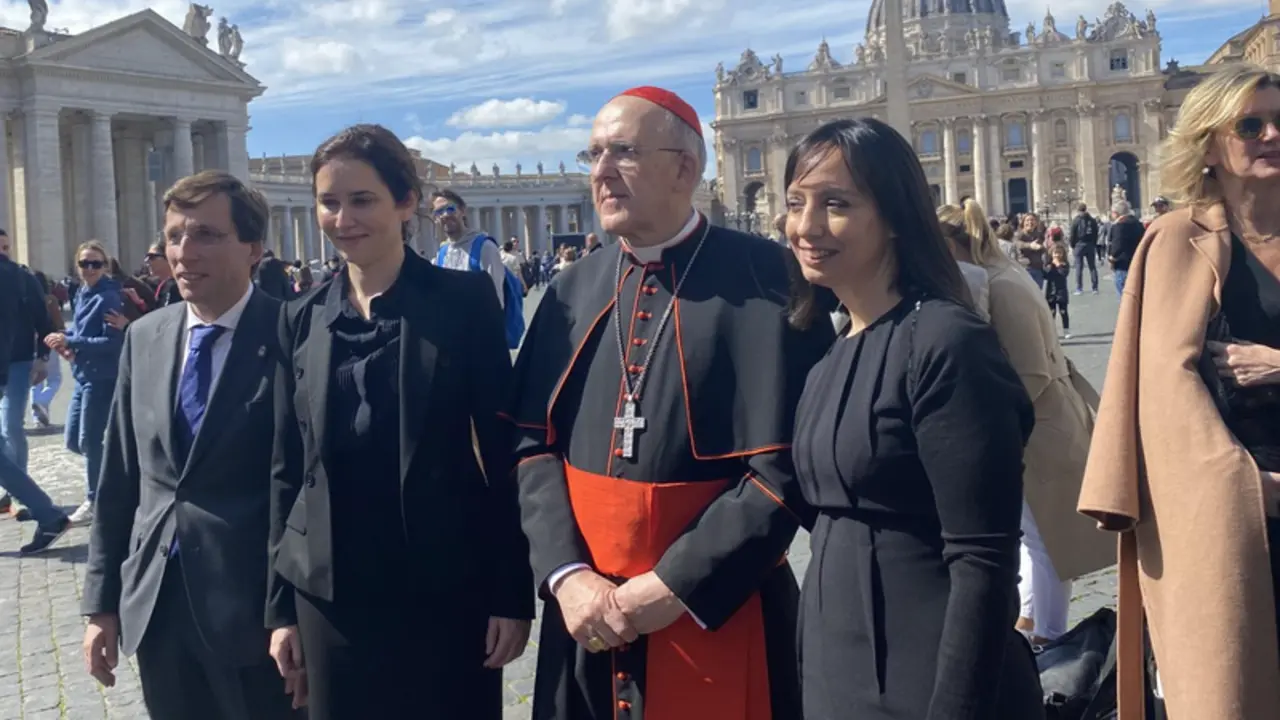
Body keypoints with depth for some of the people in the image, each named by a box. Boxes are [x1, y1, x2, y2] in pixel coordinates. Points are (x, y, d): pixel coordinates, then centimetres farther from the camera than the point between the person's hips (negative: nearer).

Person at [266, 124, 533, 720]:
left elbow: (502, 451, -5)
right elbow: (286, 468, 8)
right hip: (331, 594, 3)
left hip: (447, 589, -3)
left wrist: (513, 593, -8)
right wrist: (280, 605, 6)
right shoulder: (302, 319, 5)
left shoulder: (465, 300, -5)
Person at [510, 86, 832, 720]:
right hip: (585, 615, 5)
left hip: (718, 617, -4)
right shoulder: (574, 290, 6)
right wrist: (567, 574, -8)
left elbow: (787, 468, -14)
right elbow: (533, 443, 5)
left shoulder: (763, 278, -11)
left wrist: (671, 588, -15)